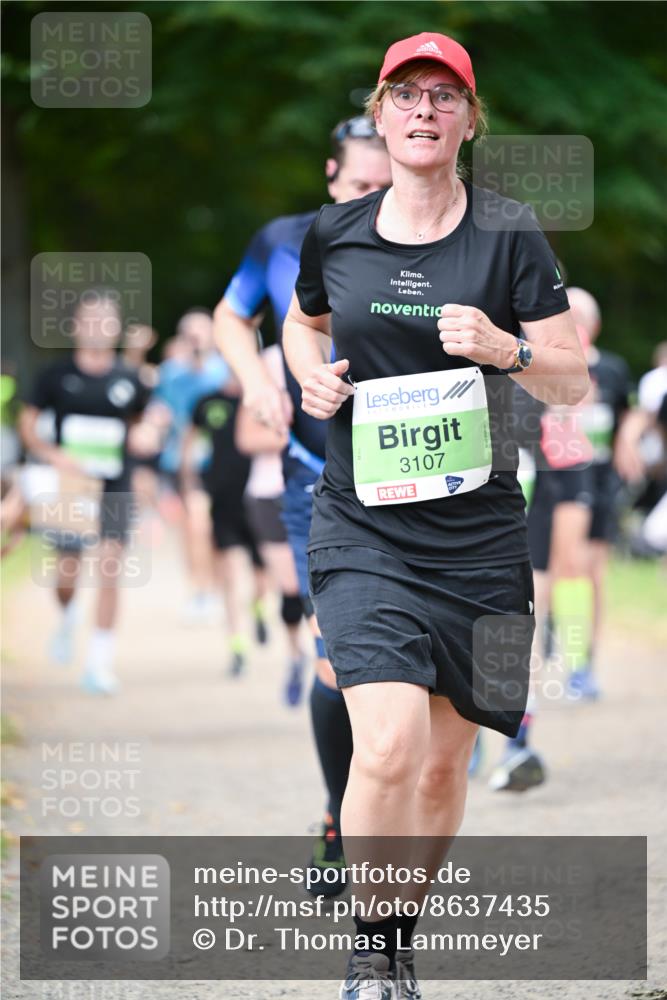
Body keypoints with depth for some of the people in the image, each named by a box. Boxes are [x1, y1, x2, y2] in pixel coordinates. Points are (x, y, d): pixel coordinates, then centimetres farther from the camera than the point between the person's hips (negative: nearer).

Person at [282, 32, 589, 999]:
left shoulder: (511, 237, -1)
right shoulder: (333, 234, 4)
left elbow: (574, 383, 0)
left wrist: (506, 347, -19)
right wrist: (311, 374, 4)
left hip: (478, 532, 1)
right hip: (364, 528, -1)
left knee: (446, 758, 9)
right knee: (388, 747, -19)